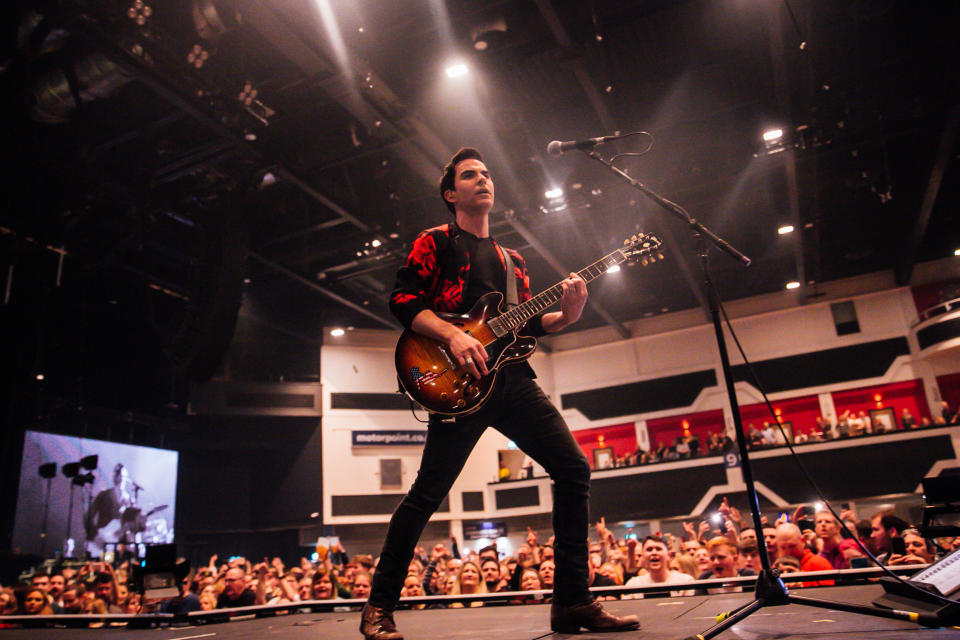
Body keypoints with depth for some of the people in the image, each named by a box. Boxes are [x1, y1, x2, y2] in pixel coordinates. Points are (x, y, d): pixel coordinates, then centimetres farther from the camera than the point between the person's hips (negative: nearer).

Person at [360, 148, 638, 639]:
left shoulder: (511, 259, 26)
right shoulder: (435, 242, 8)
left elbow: (526, 324, 21)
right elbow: (402, 300, -5)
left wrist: (566, 316, 2)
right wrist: (452, 335, -19)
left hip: (512, 378, 7)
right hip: (461, 380, -6)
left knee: (574, 469, -1)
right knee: (428, 491, -8)